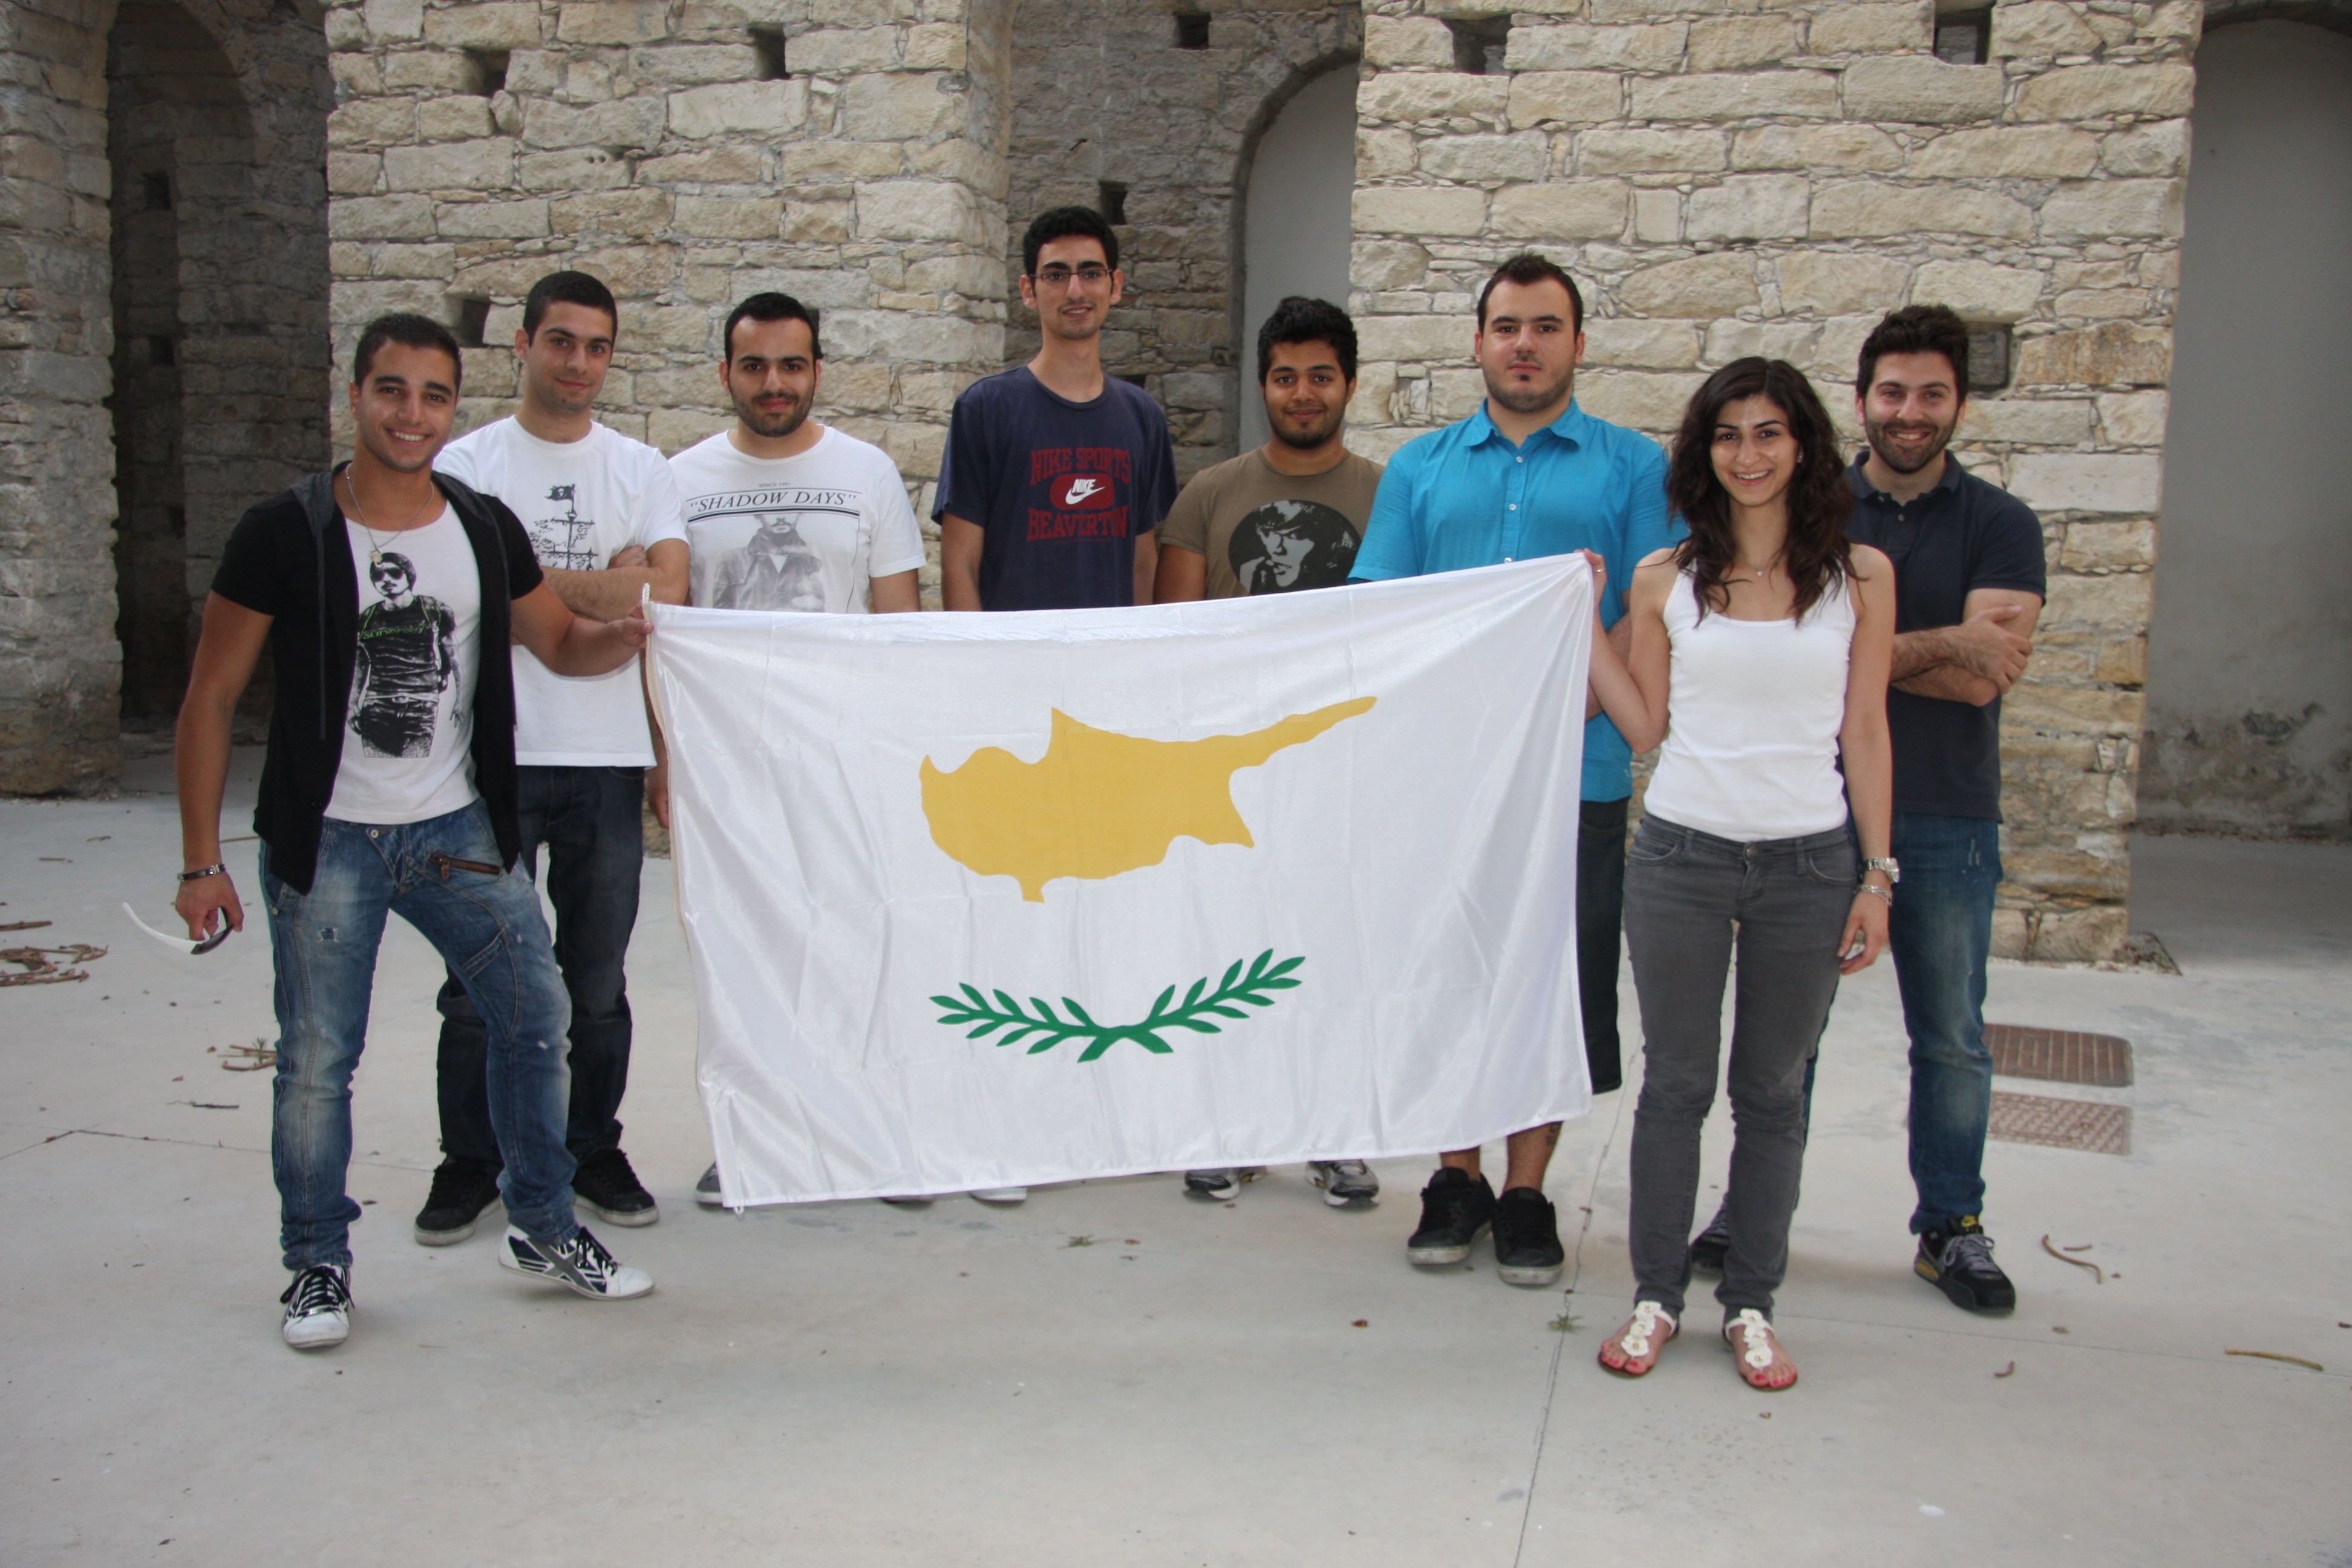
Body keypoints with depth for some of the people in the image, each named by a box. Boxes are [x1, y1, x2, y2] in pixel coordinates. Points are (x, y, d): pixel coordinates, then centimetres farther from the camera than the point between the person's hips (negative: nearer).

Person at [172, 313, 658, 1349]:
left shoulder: (486, 531, 2)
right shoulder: (286, 534, -8)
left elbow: (562, 645, 13)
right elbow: (211, 699, -5)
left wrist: (625, 637, -12)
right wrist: (202, 861, -9)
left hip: (459, 830, 3)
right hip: (325, 839, -3)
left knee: (536, 1019, 5)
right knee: (317, 1060, 4)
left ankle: (543, 1229, 23)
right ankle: (318, 1266, 23)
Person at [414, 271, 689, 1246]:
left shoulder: (640, 469, 10)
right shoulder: (467, 463, 4)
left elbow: (666, 597, -4)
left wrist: (534, 583, -7)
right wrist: (607, 584, -8)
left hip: (608, 757, 2)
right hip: (493, 754, -2)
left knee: (599, 981, 10)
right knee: (480, 979, 4)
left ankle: (594, 1151, 24)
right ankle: (469, 1162, 19)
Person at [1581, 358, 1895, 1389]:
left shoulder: (1860, 576, 2)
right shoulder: (1664, 581, 3)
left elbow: (1864, 735, 3)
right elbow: (1646, 726, 4)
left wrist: (1878, 876, 0)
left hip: (1809, 863, 0)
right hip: (1681, 856, 0)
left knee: (1774, 1090, 9)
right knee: (1676, 1082, 8)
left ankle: (1751, 1304, 23)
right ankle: (1656, 1294, 22)